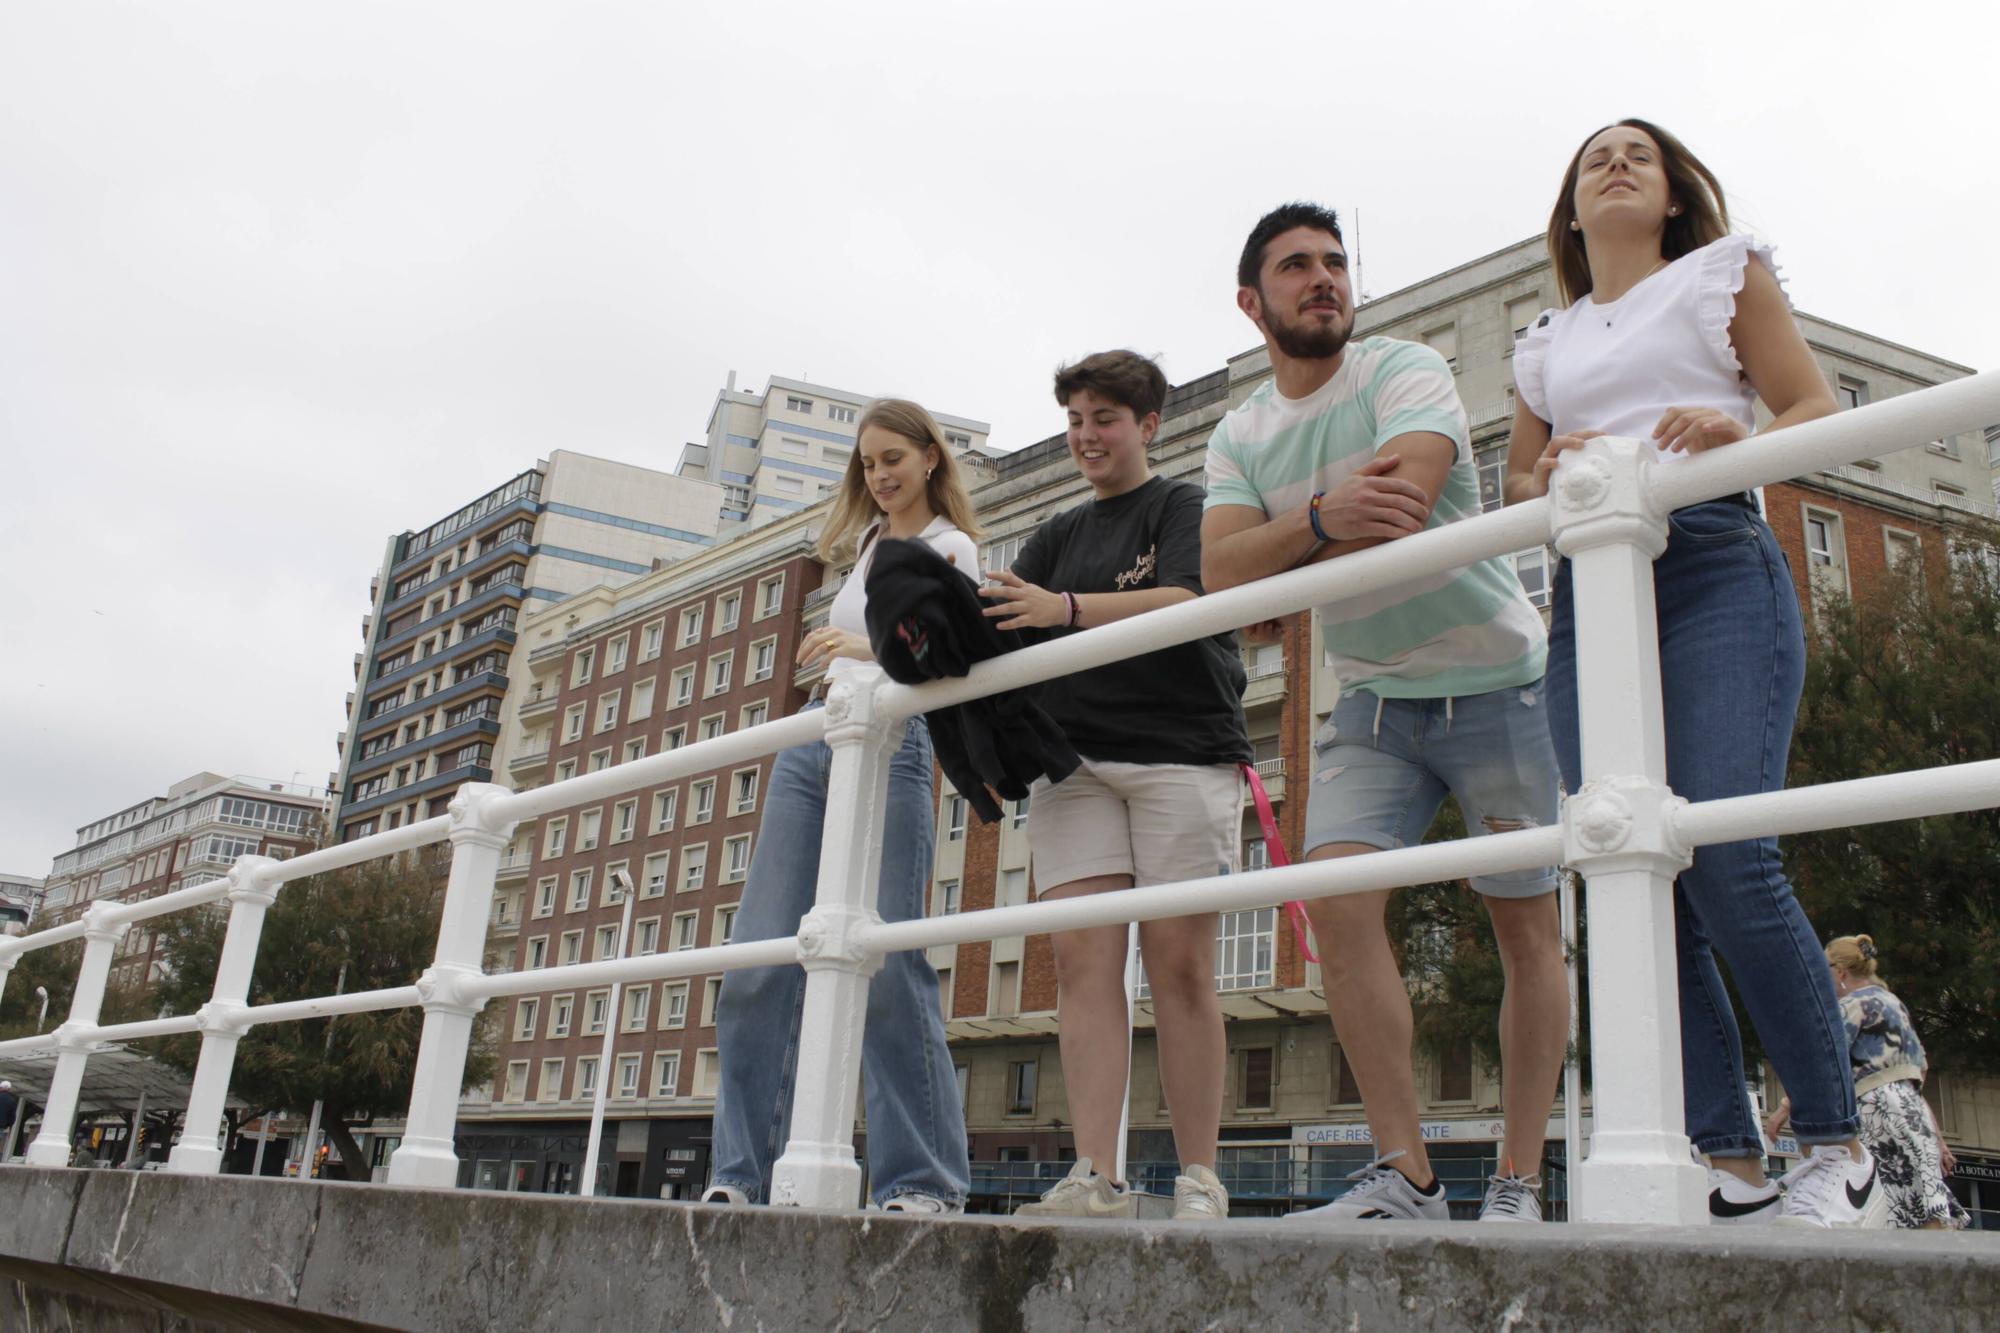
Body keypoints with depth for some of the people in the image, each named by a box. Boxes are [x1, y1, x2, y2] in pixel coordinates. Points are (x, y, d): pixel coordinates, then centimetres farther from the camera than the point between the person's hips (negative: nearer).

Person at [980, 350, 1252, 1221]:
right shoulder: (1059, 536, 23)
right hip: (1073, 757, 4)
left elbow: (1185, 602, -12)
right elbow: (1003, 624, 12)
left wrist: (1065, 608, -25)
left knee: (1179, 963, -6)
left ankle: (1199, 1181, 0)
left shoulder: (1184, 506, 7)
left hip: (1182, 749, -4)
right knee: (1081, 958, -8)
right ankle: (1094, 1177, -9)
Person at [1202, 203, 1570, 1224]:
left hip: (1496, 681, -4)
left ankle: (1519, 1184, 11)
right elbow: (1220, 573, -11)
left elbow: (1403, 510, -27)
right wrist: (1324, 517, -30)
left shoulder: (1405, 372, -9)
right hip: (1374, 697, 4)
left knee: (1526, 928, 0)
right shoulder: (1239, 435, 6)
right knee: (1335, 898, -13)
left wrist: (1276, 557, -15)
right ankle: (1403, 1176, -6)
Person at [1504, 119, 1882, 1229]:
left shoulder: (1723, 273, 18)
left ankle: (1837, 1148, -5)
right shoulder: (1546, 343, 26)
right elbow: (1513, 488, 22)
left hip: (1715, 567, -4)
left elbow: (1820, 410, 9)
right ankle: (1731, 1165, -1)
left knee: (1727, 861, -20)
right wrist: (1548, 478, -2)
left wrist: (1738, 431, -13)